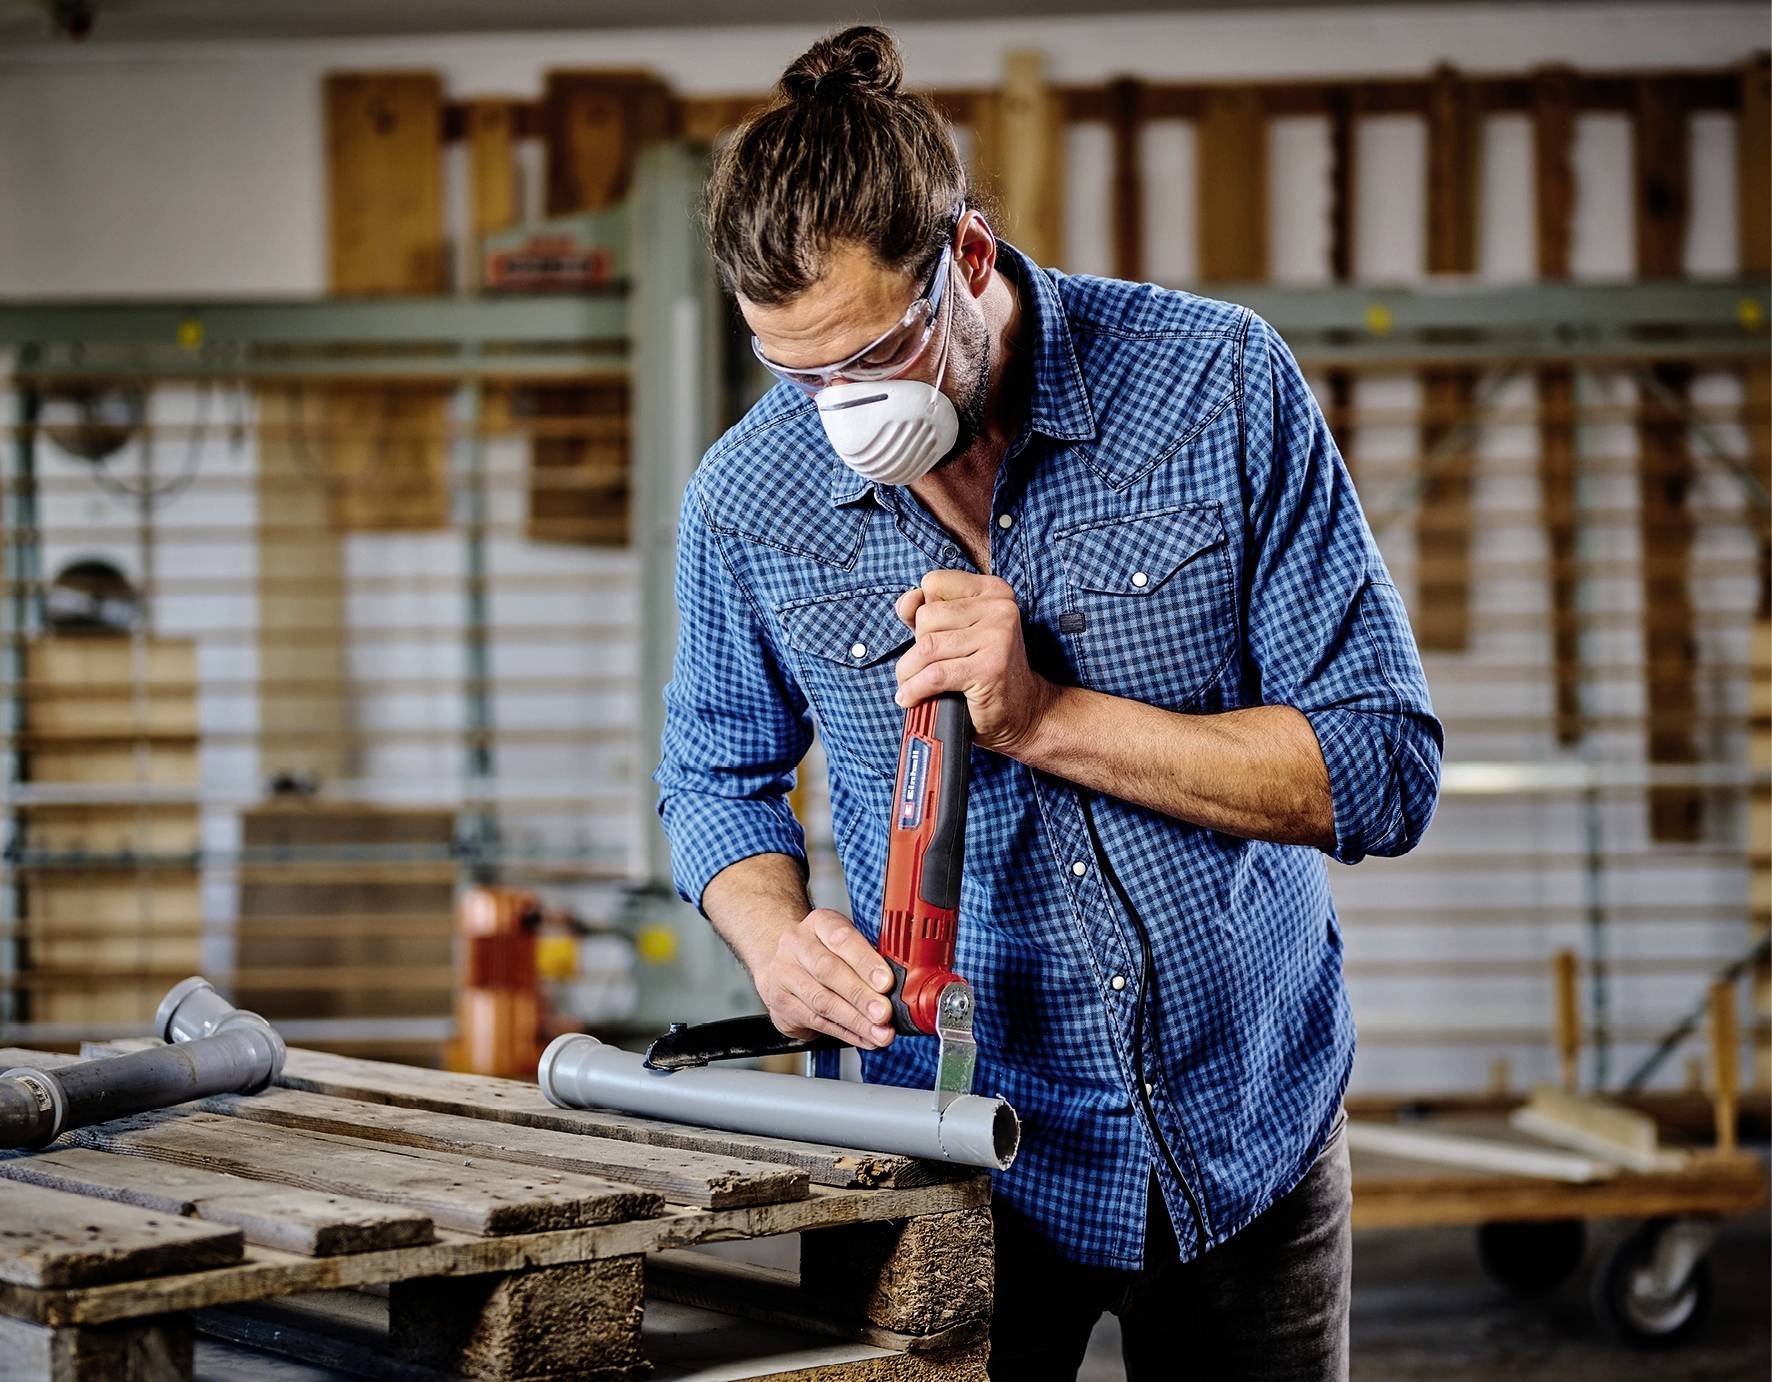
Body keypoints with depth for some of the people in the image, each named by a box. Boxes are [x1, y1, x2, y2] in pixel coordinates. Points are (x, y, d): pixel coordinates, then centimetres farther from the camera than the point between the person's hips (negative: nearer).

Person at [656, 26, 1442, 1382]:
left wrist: (1048, 716, -26)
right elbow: (719, 777, 9)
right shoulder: (748, 506, -10)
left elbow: (1387, 770, -16)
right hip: (959, 1156, 0)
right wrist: (778, 937, -14)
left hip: (1251, 1128, 0)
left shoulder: (1219, 386, -15)